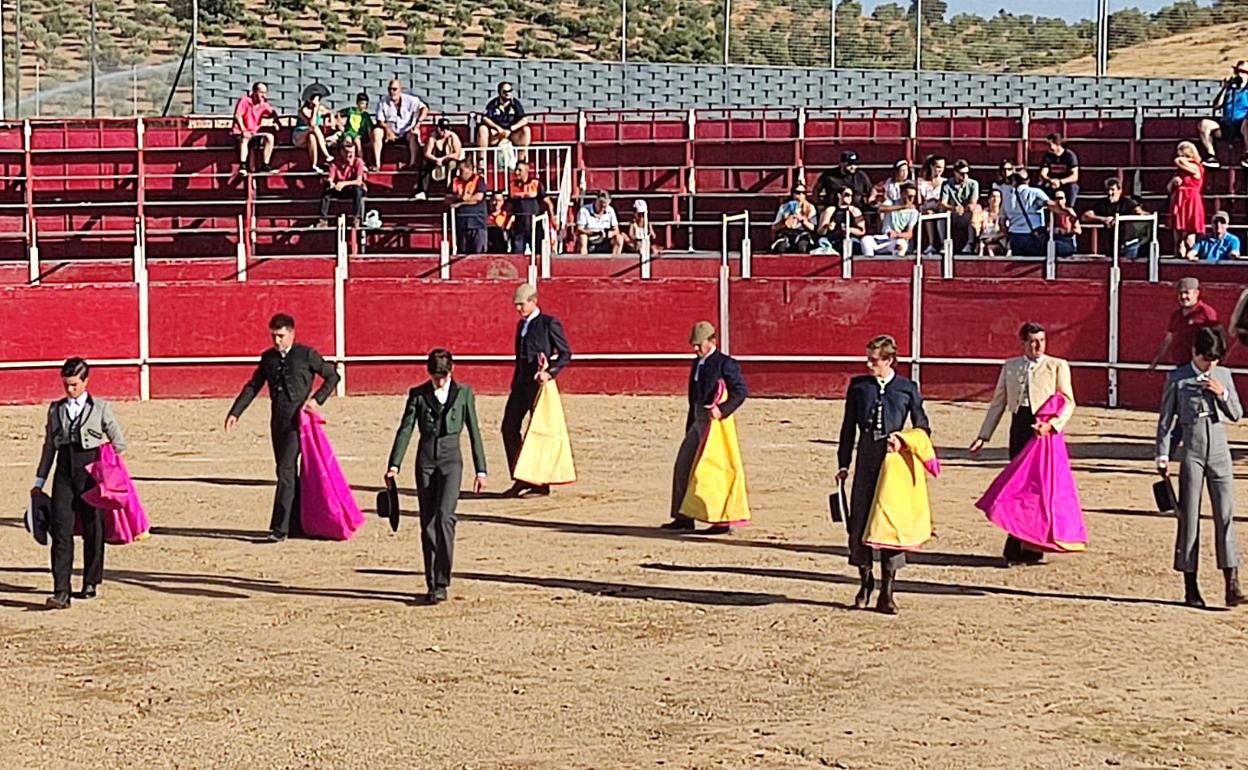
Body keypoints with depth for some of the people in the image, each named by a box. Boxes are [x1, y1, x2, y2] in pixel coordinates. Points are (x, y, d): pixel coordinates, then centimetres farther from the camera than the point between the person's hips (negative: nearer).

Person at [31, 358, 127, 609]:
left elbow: (120, 442, 9)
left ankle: (91, 583, 23)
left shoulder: (101, 408, 4)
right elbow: (49, 446, 17)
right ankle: (61, 592, -12)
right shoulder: (55, 409, 13)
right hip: (64, 475, 2)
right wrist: (40, 481, 17)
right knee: (61, 531, -8)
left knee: (93, 529, 6)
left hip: (91, 474, -2)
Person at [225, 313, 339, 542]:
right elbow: (252, 387, 14)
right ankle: (297, 523, 20)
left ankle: (279, 528, -15)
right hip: (278, 421, 6)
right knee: (288, 473, 11)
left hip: (297, 420, -6)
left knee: (285, 471, -13)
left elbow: (332, 376, 4)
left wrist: (317, 399, -7)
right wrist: (235, 413, 7)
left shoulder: (306, 355, -3)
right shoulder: (268, 358, 11)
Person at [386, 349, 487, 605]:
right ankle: (431, 584, 11)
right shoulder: (417, 394, 6)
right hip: (425, 461, 2)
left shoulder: (464, 393, 5)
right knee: (427, 523, 3)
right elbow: (405, 429, 1)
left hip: (451, 461, -2)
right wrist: (394, 465, -9)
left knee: (444, 516, -19)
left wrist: (480, 470, 6)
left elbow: (474, 432, 8)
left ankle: (441, 583, -15)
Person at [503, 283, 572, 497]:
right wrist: (515, 384, 17)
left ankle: (541, 483, 4)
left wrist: (550, 373, -20)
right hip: (521, 383, 8)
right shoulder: (521, 325, 17)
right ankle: (521, 479, 12)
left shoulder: (549, 323, -7)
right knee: (509, 428, 4)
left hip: (538, 384, -8)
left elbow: (566, 354, -8)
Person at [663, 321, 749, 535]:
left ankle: (723, 521, 0)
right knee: (683, 467, 8)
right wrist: (689, 427, 21)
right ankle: (684, 518, 16)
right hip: (698, 422, 9)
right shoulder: (697, 364, 17)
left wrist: (723, 410, -28)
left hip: (714, 422, -9)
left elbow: (741, 391, -16)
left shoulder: (725, 363, -9)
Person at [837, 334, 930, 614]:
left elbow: (923, 428, 9)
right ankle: (865, 582, 18)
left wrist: (903, 440, -11)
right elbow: (849, 427, 12)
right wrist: (843, 463, 8)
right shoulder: (858, 386, 9)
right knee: (859, 520, -1)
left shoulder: (908, 389, 5)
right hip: (866, 456, 2)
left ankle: (887, 590, 7)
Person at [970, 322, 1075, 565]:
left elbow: (1068, 402, 0)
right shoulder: (1010, 367, 16)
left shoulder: (1057, 366, 6)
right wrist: (983, 436, 13)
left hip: (1045, 429, -3)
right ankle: (1016, 549, 5)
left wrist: (1051, 424, -16)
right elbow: (998, 404, 18)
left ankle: (1033, 548, 2)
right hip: (1019, 425, 3)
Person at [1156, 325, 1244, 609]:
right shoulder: (1178, 378, -1)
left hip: (1219, 452, 2)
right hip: (1191, 453, -2)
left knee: (1225, 515, -4)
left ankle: (1232, 584, -6)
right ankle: (1190, 587, 7)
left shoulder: (1224, 375, 8)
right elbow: (1166, 418, 2)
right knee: (1189, 518, 2)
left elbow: (1237, 415, 10)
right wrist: (1163, 455, -3)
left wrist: (1222, 393, -7)